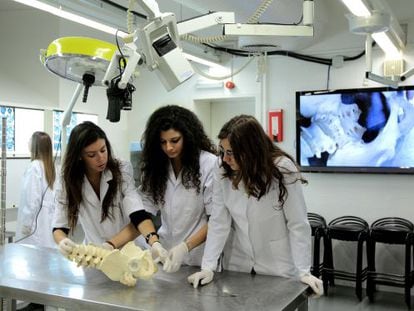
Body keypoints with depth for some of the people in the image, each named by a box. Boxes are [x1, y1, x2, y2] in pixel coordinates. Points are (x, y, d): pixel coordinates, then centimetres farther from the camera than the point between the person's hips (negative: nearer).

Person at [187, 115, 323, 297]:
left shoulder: (283, 170, -18)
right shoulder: (223, 173, -9)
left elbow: (298, 225, -15)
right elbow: (218, 223, -8)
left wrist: (303, 271, -18)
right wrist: (208, 267, -15)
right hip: (237, 266, 3)